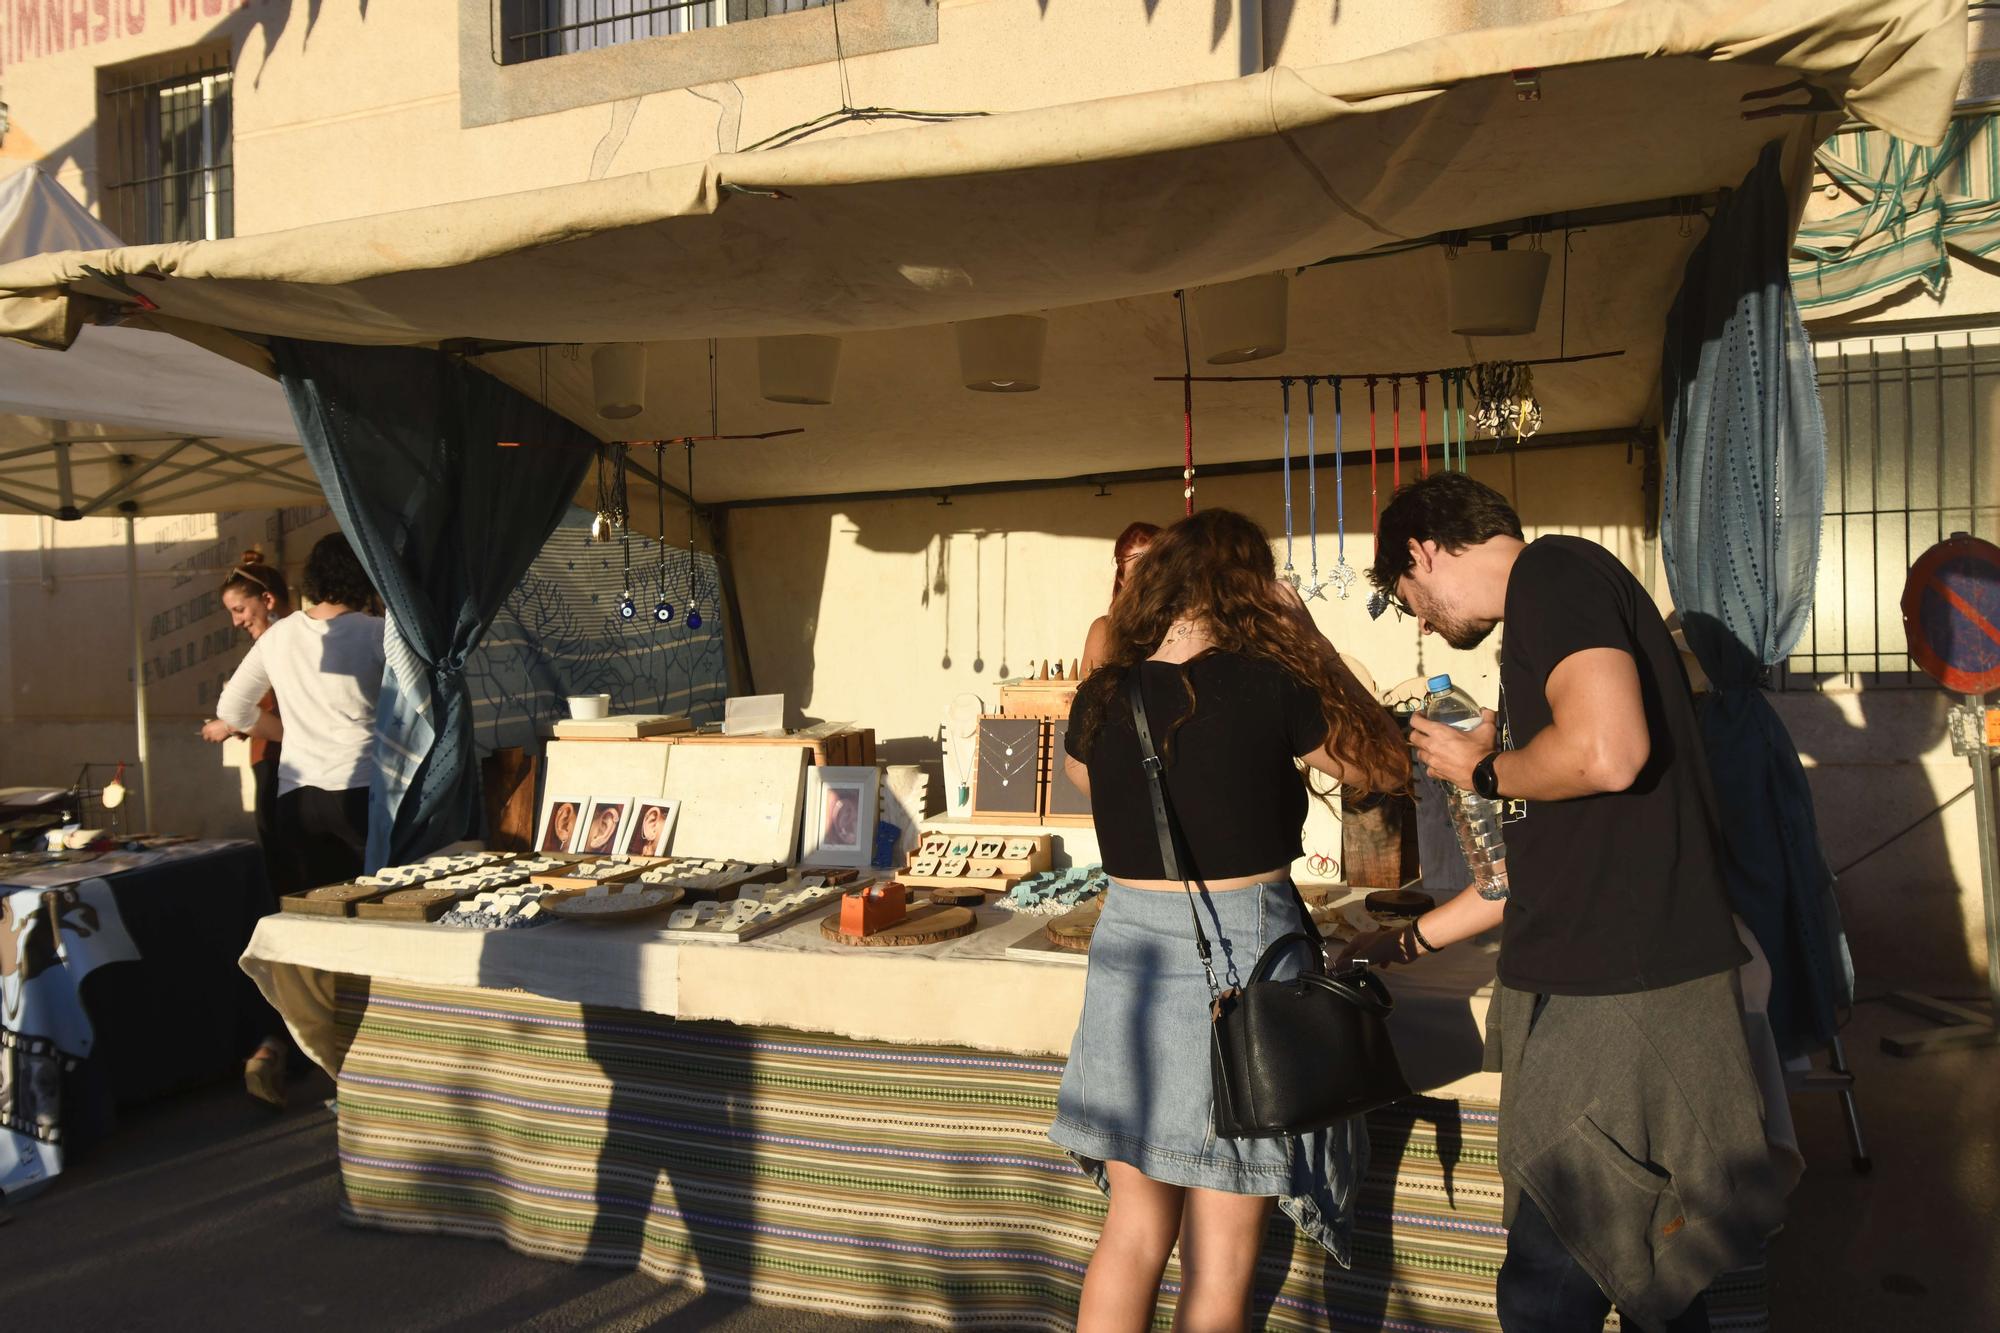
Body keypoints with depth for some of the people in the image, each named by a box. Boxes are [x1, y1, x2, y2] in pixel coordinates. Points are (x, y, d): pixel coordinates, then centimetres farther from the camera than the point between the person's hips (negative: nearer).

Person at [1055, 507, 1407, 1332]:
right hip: (1240, 962, -4)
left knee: (1133, 1232, 20)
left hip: (1129, 958, 5)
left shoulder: (1102, 698, 0)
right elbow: (1386, 765, 2)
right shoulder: (1268, 687, -13)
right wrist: (1307, 636, 4)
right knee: (1219, 1266, 9)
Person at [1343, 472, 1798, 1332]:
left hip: (1620, 994, -10)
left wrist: (1483, 771, -8)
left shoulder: (1555, 571, -9)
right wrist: (1415, 938, 30)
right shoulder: (1547, 610, 21)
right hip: (1585, 980, 10)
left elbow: (1607, 753, -27)